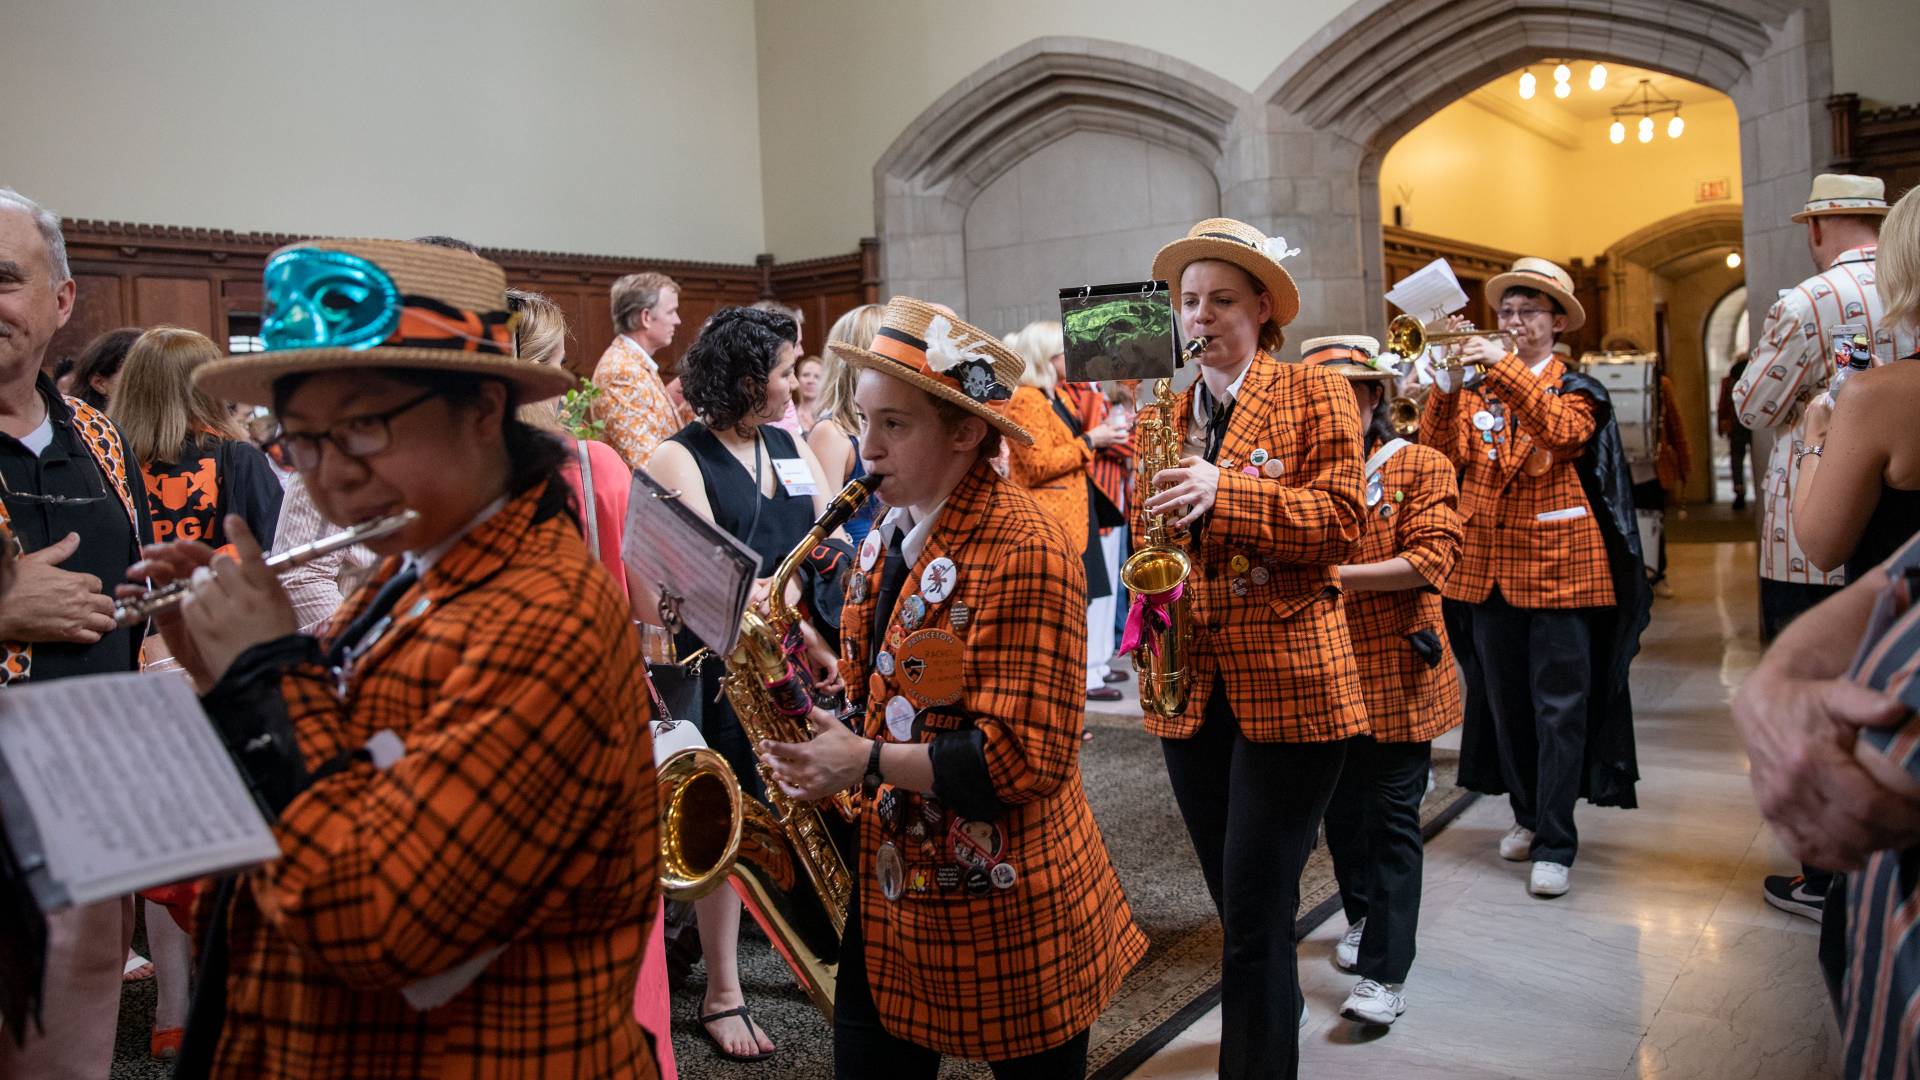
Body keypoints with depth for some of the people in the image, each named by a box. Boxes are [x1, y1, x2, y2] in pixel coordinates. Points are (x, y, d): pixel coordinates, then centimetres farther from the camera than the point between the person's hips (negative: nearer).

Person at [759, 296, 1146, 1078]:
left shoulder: (1023, 551, -22)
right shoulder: (892, 532, 6)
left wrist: (867, 763, -24)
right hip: (891, 888, 8)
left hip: (1002, 907, -7)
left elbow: (1026, 757, -24)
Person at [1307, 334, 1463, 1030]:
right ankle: (1362, 916, 38)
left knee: (1393, 814, -1)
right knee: (1341, 807, 15)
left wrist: (1336, 575, -23)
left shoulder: (1423, 469, -3)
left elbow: (1430, 559, -15)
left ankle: (1384, 972, 4)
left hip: (1396, 669, -4)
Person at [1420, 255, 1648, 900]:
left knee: (1560, 707, -4)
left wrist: (1507, 370, -27)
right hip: (1489, 564, 4)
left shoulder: (1576, 390, 3)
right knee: (1506, 700, 11)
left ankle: (1555, 845, -1)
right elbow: (1442, 455, -4)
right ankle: (1528, 816, 26)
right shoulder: (1476, 390, 12)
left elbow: (1563, 432, -21)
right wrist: (1446, 389, -17)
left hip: (1558, 563, -4)